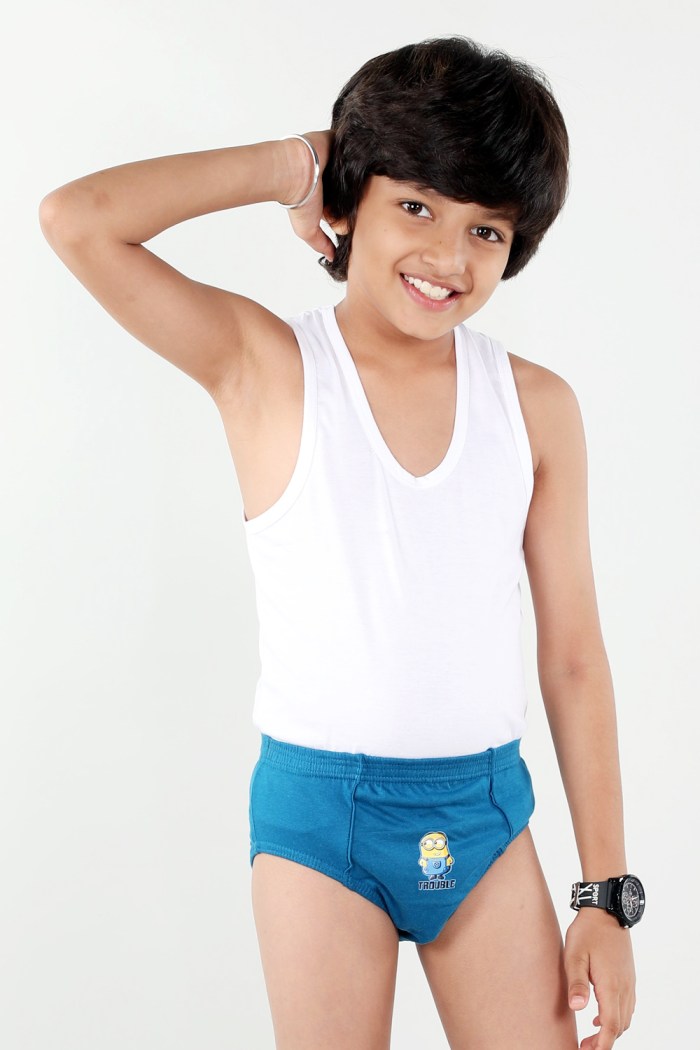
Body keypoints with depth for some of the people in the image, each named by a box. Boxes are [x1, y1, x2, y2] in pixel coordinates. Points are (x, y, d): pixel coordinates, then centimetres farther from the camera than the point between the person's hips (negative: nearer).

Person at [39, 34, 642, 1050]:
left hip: (487, 811, 2)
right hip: (320, 811, -2)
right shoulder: (265, 367, -6)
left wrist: (608, 892, 3)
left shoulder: (536, 406, -1)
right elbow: (76, 220, -19)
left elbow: (574, 657, 2)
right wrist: (290, 164, -10)